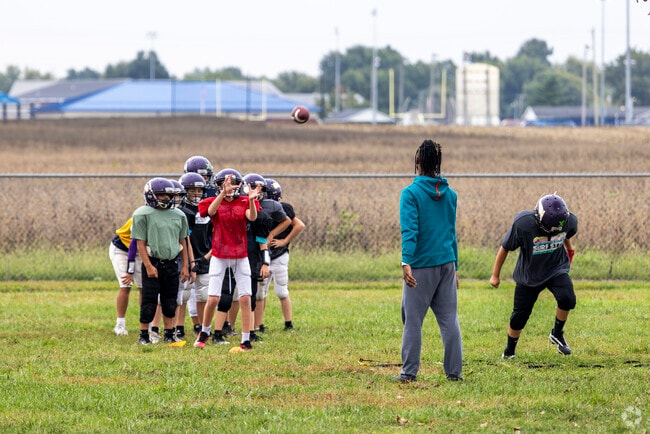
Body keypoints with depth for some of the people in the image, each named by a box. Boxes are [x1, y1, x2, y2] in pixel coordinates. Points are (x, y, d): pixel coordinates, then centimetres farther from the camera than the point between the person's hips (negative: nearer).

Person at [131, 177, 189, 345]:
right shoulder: (143, 215, -8)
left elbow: (182, 242, 14)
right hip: (153, 263, -5)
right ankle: (144, 335, 8)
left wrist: (185, 266, 11)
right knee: (149, 302, -1)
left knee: (170, 302, 10)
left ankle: (169, 333, 20)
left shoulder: (178, 215, 8)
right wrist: (148, 265, -15)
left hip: (172, 264, 5)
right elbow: (141, 243, -9)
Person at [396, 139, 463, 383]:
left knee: (413, 319, 2)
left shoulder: (411, 193, -7)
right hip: (446, 263, 5)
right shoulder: (449, 194, 9)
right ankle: (454, 371, 6)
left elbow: (410, 229, -17)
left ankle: (409, 372, 2)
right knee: (449, 319, 7)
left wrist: (406, 262, -24)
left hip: (421, 265, -5)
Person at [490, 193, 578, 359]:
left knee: (567, 299, -26)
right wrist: (495, 275, -3)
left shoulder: (569, 221, -21)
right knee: (519, 317, 6)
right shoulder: (523, 223, -30)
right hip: (529, 275, -1)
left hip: (556, 269, 1)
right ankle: (509, 352, 30)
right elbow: (505, 248, -13)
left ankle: (557, 335, -1)